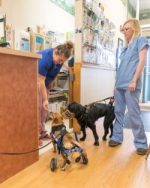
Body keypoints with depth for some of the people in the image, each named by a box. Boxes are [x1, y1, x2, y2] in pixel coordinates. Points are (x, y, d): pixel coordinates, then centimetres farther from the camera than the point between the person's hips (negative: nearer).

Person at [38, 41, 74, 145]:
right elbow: (41, 81, -33)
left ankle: (42, 132, 13)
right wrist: (45, 99, -32)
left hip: (45, 81, 7)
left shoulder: (59, 59, -10)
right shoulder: (45, 58, -33)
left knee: (44, 107, 4)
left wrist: (50, 87, 8)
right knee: (38, 106, -12)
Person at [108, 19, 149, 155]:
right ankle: (117, 137, 19)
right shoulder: (126, 47, 24)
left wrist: (134, 80, -16)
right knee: (118, 112, 8)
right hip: (120, 84, 7)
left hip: (131, 84, -7)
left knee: (133, 113, -6)